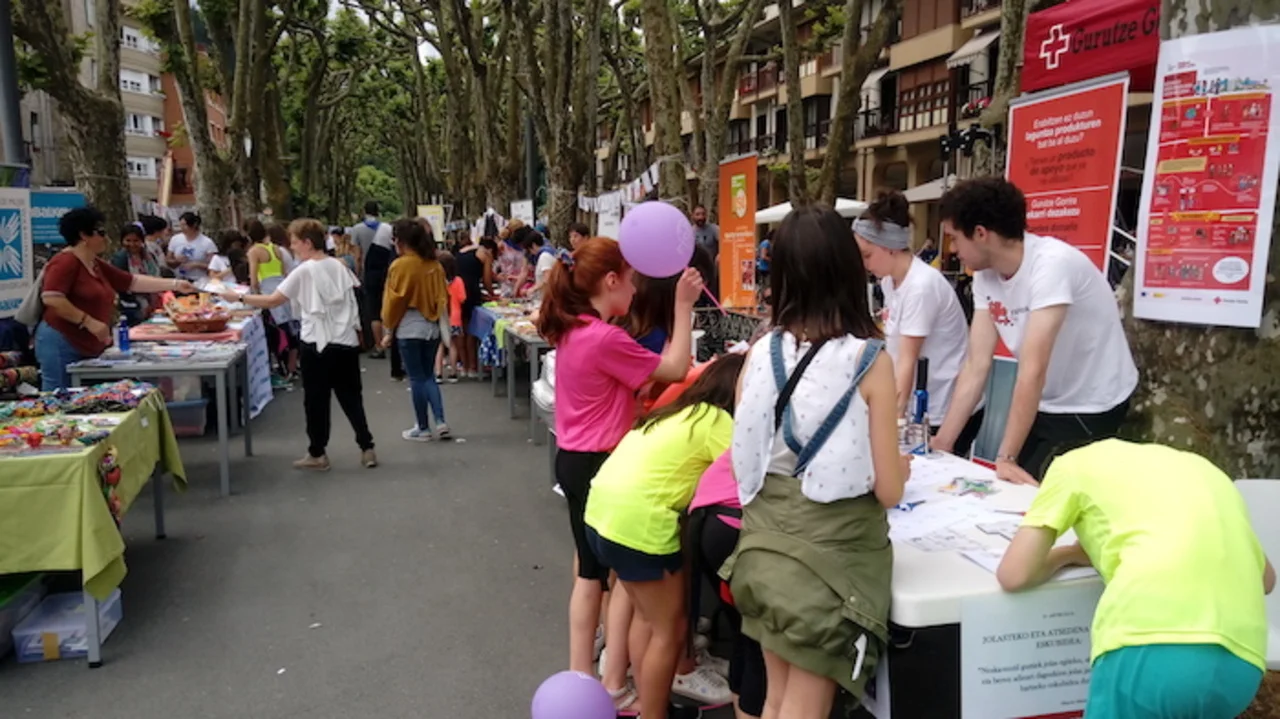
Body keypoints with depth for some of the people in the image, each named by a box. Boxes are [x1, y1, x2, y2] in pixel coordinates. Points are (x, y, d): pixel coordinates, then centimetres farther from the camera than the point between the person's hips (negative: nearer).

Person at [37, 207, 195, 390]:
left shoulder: (97, 265, 16)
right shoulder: (66, 262, -13)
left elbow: (133, 282, 19)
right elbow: (51, 298, -24)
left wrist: (174, 284, 16)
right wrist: (89, 321, -23)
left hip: (86, 348, 10)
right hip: (61, 343, -10)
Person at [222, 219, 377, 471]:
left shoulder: (304, 271, -10)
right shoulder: (339, 266, 7)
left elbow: (273, 301, -10)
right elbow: (352, 297, 15)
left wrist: (239, 297, -2)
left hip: (318, 344, -5)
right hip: (346, 342, 5)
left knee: (316, 401, 6)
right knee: (351, 398, 11)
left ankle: (317, 454, 14)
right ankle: (367, 449, 10)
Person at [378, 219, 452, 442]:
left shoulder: (401, 265, -13)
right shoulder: (434, 264, 3)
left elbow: (393, 301, -10)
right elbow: (443, 297, 8)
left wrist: (388, 331, -1)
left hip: (409, 329, -6)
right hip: (432, 327, 6)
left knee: (417, 379, 3)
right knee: (429, 376, 15)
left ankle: (423, 428, 11)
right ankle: (440, 422, 5)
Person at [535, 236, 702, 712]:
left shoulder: (573, 330, 6)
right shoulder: (605, 339, -23)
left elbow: (636, 377, 13)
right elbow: (675, 370, -17)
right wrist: (683, 305, -12)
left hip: (574, 460, 9)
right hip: (601, 466, -9)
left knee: (591, 571, 18)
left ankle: (580, 676, 27)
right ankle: (615, 686, 14)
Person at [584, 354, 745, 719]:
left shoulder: (681, 412, 20)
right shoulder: (717, 421, -6)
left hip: (603, 512, 10)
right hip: (637, 523, -10)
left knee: (649, 617, 25)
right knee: (670, 630, 7)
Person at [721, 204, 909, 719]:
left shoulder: (761, 354, -2)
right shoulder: (870, 361, -13)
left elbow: (746, 464, 6)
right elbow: (887, 490, -10)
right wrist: (902, 467, 12)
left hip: (765, 544, 4)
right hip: (833, 551, -4)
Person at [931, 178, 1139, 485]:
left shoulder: (1052, 264, -28)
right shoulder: (985, 275, -5)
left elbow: (1032, 370, -32)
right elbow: (976, 365, -5)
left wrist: (1005, 458, -31)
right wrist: (942, 443, -9)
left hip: (1090, 409, -7)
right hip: (1045, 406, 7)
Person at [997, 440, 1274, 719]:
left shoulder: (1074, 464, 18)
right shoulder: (1199, 467, 33)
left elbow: (1015, 574, 11)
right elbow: (1265, 577, 40)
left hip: (1151, 647, -6)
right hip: (1241, 661, 6)